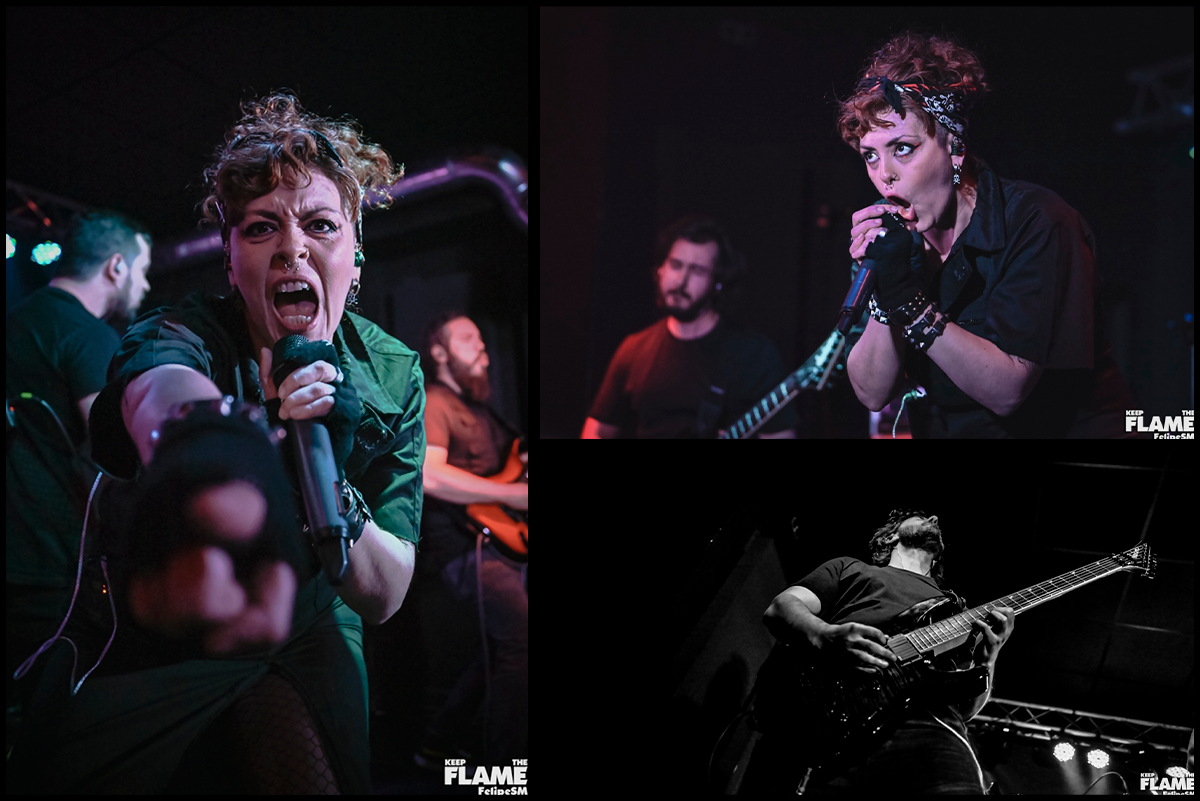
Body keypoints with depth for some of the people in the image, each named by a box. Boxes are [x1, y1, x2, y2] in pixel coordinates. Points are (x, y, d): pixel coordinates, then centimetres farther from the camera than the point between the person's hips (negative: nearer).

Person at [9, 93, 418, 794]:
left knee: (290, 737, -24)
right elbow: (162, 388, -43)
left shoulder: (392, 375, -8)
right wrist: (209, 431, -67)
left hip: (303, 642, 2)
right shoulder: (182, 333, -16)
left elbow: (385, 599, -11)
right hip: (146, 650, -1)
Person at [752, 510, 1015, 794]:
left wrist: (987, 661, 6)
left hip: (926, 726, 2)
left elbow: (967, 708, 29)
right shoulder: (849, 567, 29)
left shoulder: (956, 611, 37)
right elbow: (779, 609, 15)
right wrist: (826, 636, -7)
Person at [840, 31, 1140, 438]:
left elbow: (1006, 390, -17)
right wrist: (886, 296, -15)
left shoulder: (1035, 222, -11)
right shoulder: (893, 237, 1)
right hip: (944, 431, 4)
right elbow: (873, 394, -3)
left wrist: (910, 302, -23)